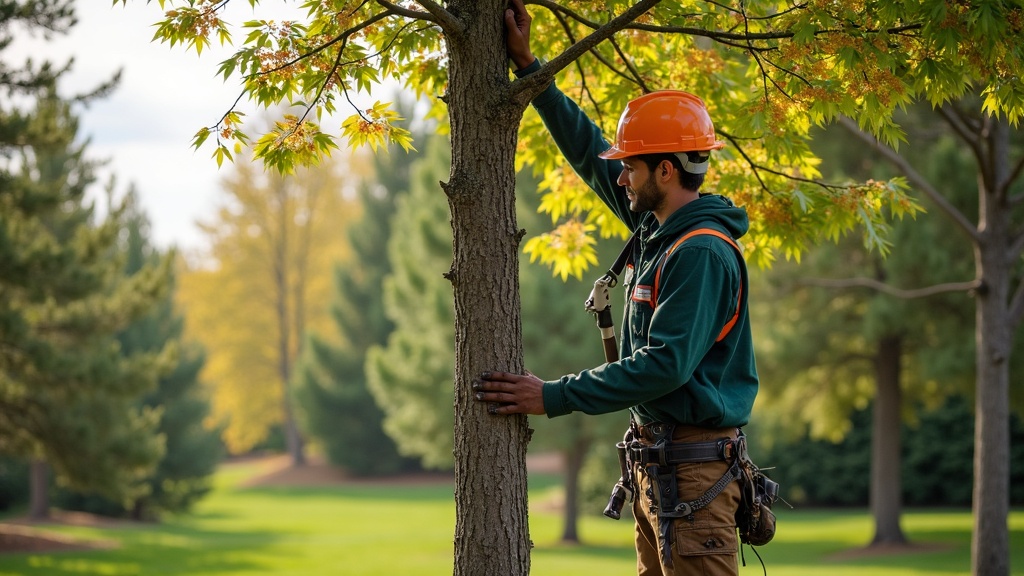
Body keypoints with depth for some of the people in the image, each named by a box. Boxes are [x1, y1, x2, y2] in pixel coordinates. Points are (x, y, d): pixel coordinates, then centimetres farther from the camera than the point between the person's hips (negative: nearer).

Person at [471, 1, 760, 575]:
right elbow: (589, 151, 20)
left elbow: (665, 365, -25)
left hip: (691, 467, -10)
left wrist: (554, 396, -22)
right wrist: (528, 66, 17)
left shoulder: (702, 254, -18)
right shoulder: (658, 226, 11)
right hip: (655, 458, 10)